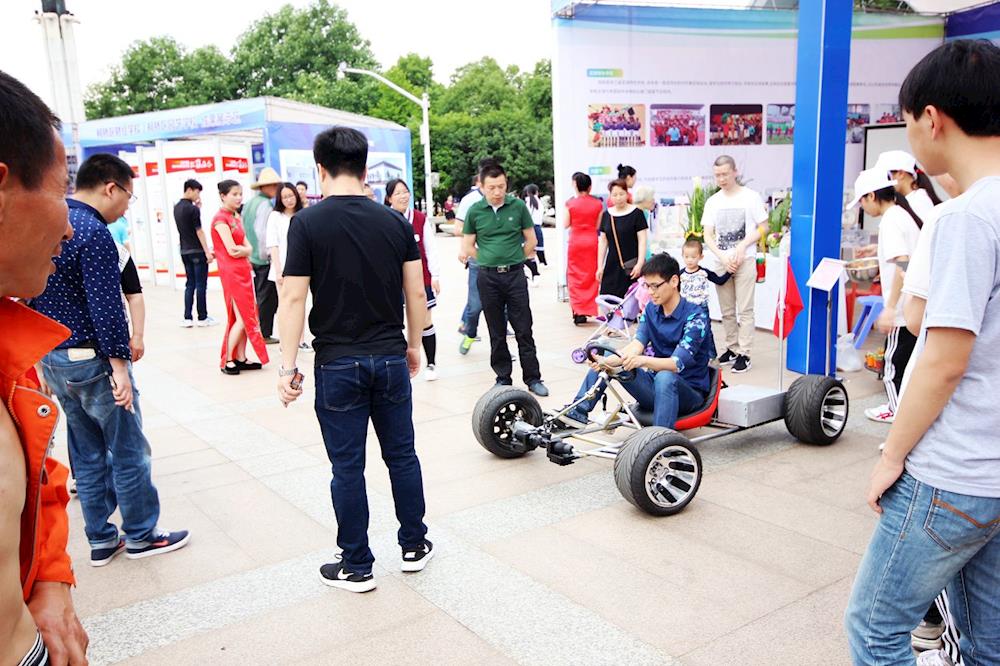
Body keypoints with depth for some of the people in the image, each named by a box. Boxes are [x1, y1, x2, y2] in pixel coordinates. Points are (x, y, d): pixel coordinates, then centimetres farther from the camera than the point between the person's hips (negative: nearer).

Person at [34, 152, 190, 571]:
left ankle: (101, 540, 24)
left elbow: (35, 297, 15)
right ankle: (140, 535, 17)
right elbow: (106, 307, -23)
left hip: (52, 359, 9)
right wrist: (119, 364, -20)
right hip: (91, 359, -9)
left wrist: (46, 355, 21)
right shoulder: (94, 233, -18)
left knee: (88, 452, 16)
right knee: (128, 450, 5)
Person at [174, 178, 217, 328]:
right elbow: (199, 231, -15)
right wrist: (207, 252, -14)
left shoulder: (176, 207, 10)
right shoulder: (193, 208, -13)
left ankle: (187, 318, 6)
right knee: (201, 285, 0)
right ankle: (202, 318, 5)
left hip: (185, 251, 8)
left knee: (190, 284, 10)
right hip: (197, 252, -8)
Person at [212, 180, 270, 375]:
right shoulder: (220, 219, -11)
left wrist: (242, 250, -12)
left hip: (243, 271, 9)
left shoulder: (235, 217, 16)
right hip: (231, 273, -9)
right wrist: (245, 250, -1)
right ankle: (227, 361, 2)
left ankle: (241, 358, 15)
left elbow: (248, 247, 9)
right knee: (242, 318, -8)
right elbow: (232, 250, -18)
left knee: (245, 317, 9)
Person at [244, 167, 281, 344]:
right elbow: (262, 232, -20)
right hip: (264, 259, -9)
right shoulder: (265, 205, -14)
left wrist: (249, 250, 17)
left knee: (258, 296, 15)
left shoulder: (249, 203, 13)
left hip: (251, 257, 9)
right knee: (267, 297, -1)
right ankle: (265, 334, 3)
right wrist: (266, 254, -12)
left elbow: (244, 229, 15)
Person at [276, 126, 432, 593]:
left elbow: (294, 298, -11)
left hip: (338, 363, -3)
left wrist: (287, 366, -6)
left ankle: (356, 566, 18)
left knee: (348, 467, 6)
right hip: (391, 358, 3)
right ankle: (414, 546, 28)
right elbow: (416, 294, 4)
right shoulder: (395, 222, 2)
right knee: (402, 455, 16)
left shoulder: (308, 223, -8)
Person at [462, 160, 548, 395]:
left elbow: (531, 241, 6)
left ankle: (533, 378, 9)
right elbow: (467, 247, 7)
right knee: (496, 333, 9)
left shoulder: (518, 206, -1)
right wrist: (490, 260, 5)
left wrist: (513, 260, 7)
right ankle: (503, 378, 19)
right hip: (488, 278, 1)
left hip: (515, 275, -1)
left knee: (524, 330, 1)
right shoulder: (475, 211, 0)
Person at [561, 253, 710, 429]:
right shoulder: (651, 309, 4)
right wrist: (610, 361, -31)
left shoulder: (696, 316, -16)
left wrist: (643, 361, -46)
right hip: (655, 384, 6)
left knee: (665, 377, -39)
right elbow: (637, 344, -11)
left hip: (689, 391, -6)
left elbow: (676, 364, -27)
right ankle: (579, 410, -9)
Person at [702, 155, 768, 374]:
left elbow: (763, 228, -1)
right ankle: (732, 348, 20)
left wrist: (742, 246, -12)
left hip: (744, 260, -4)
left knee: (744, 310, -4)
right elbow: (708, 235, 5)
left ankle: (744, 354, -2)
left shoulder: (751, 197, -1)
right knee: (727, 310, 9)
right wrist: (723, 257, -8)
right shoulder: (713, 201, 8)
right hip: (721, 262, 4)